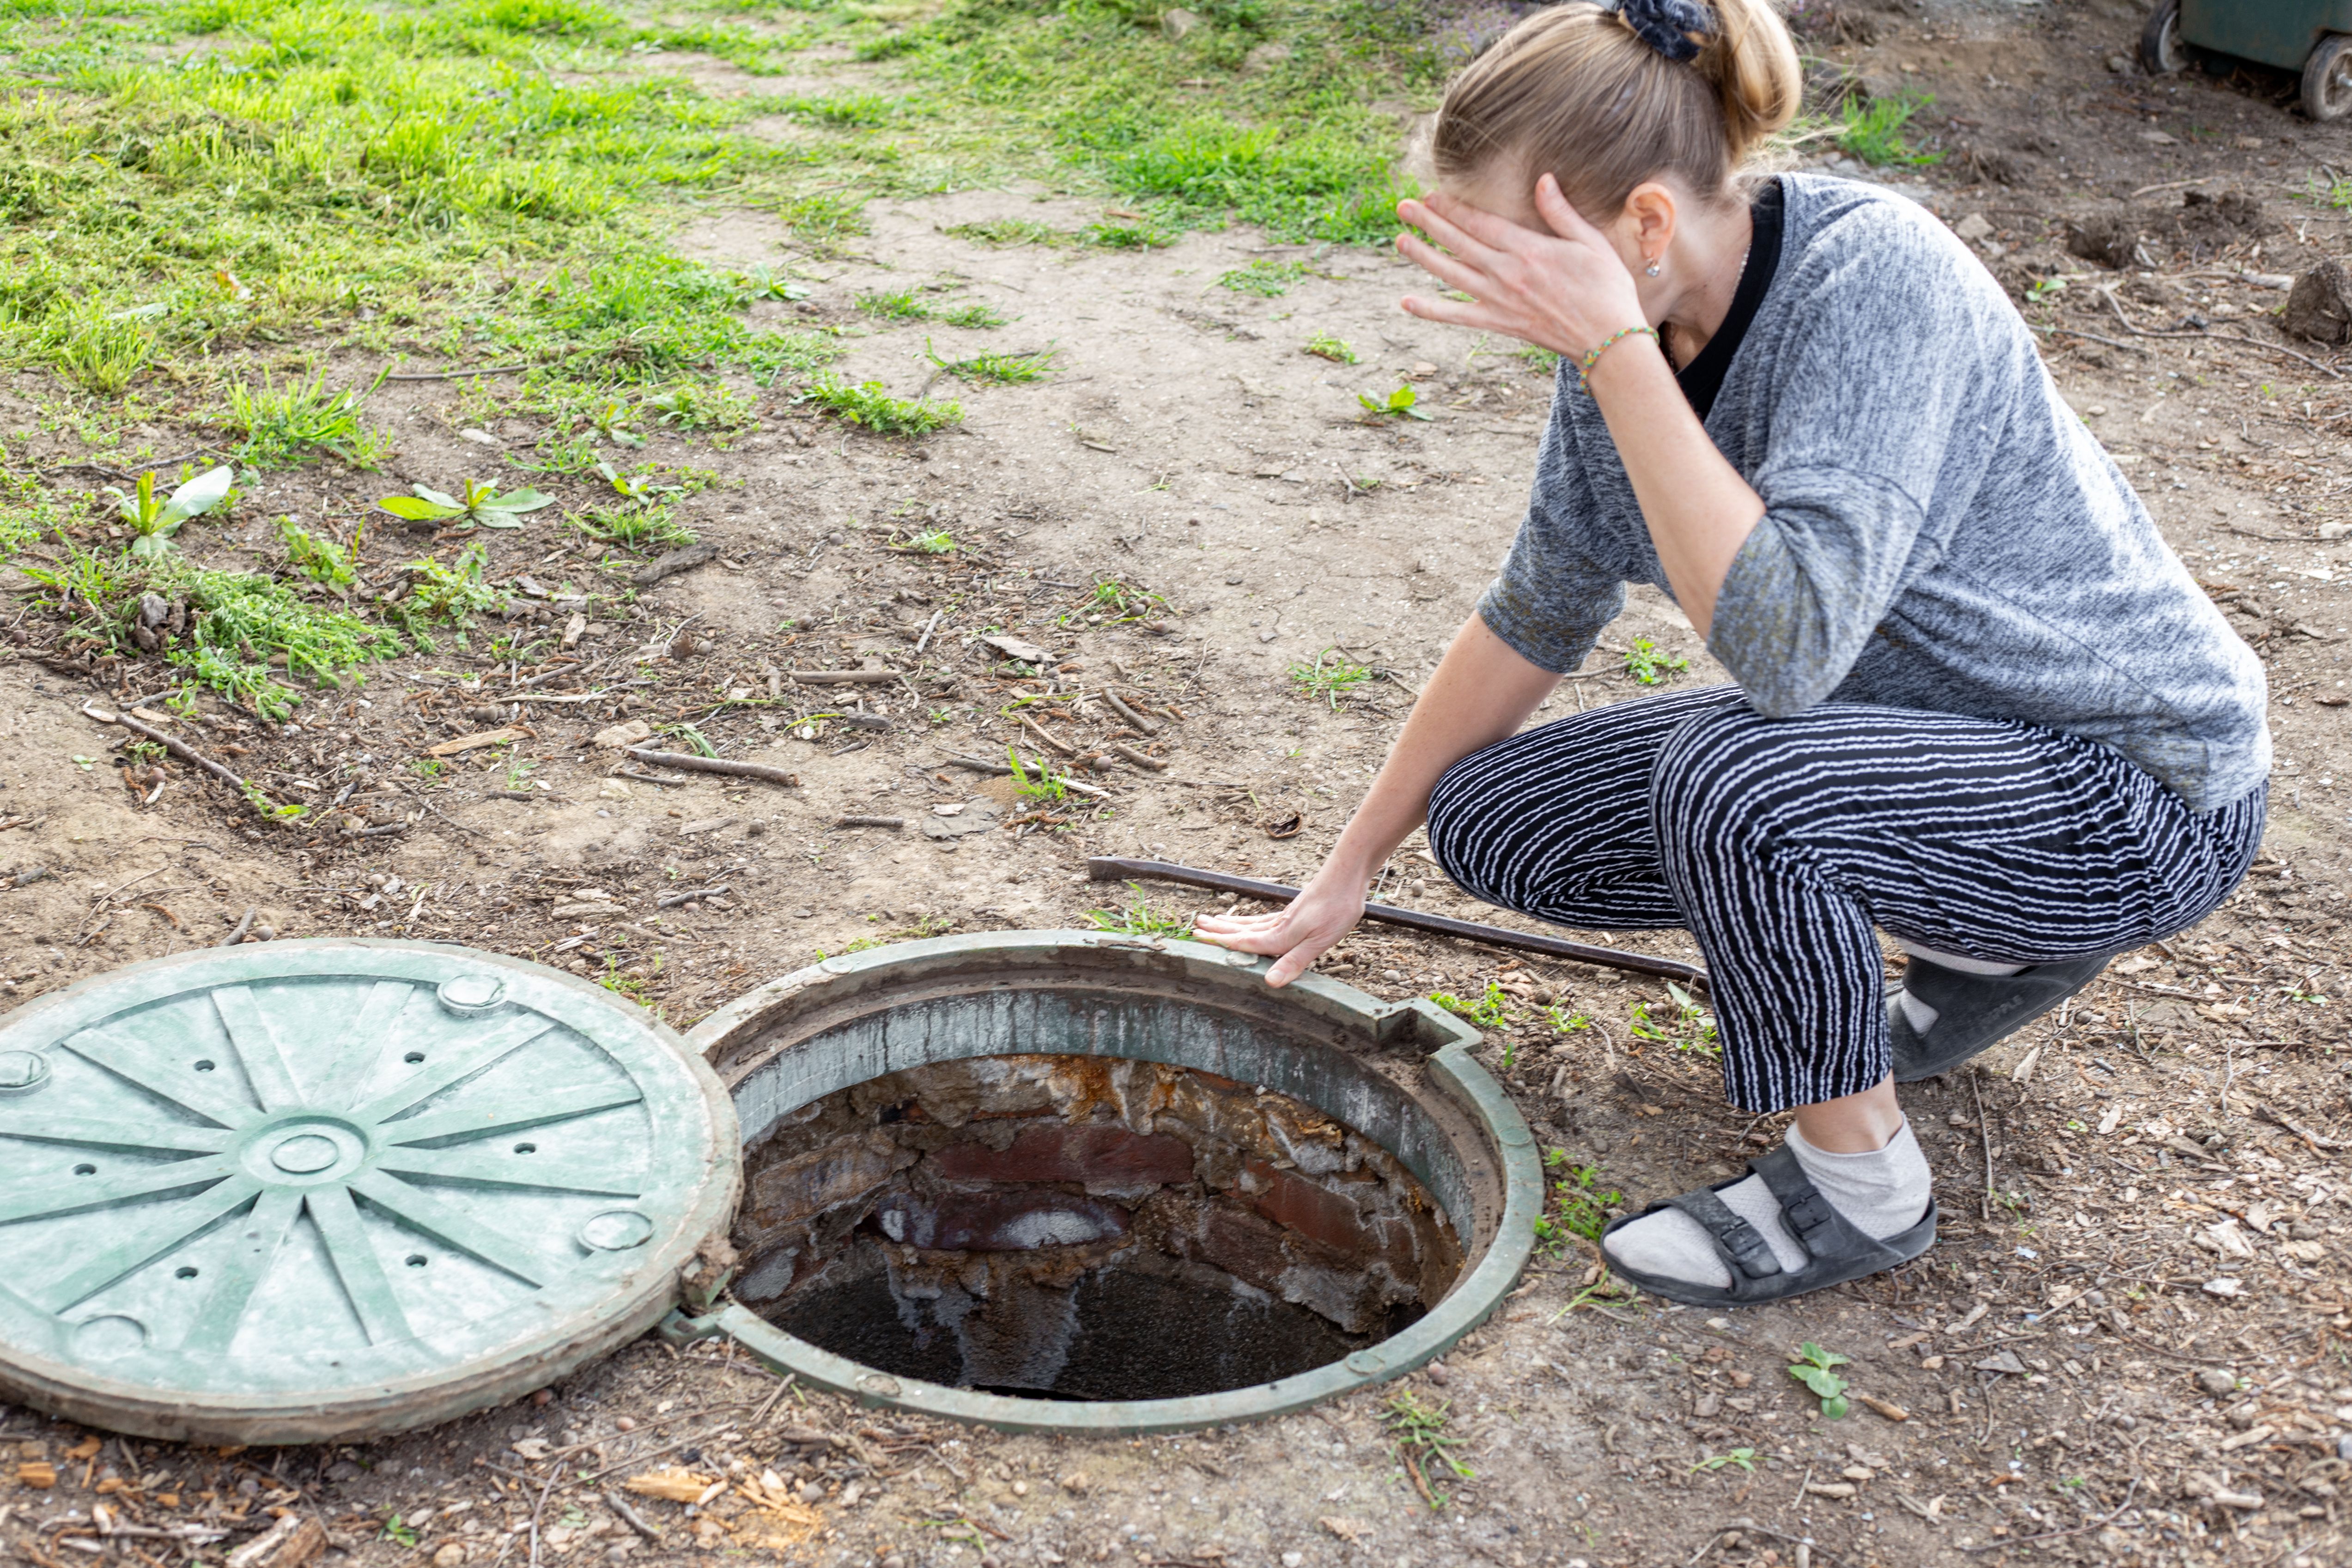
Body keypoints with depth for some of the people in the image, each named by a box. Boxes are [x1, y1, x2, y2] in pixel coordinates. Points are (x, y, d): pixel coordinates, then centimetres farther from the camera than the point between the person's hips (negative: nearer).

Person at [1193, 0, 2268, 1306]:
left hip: (2144, 793, -8)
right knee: (1492, 821, 1)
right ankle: (1981, 946, 12)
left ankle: (1858, 1182, -7)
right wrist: (1350, 868, 9)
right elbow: (1537, 615, 6)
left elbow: (1789, 642, -40)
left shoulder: (1875, 276, -29)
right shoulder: (1632, 336, -7)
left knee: (1726, 780, -34)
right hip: (1903, 729, 8)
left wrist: (1611, 350, -36)